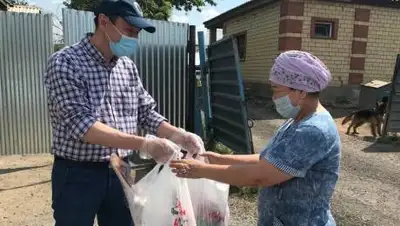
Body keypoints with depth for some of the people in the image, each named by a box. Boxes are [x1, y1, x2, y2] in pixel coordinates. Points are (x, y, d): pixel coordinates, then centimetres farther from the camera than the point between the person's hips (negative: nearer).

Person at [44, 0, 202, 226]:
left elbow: (146, 112, 8)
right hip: (78, 174, -5)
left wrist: (176, 134, -11)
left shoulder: (128, 66, 4)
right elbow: (81, 124, -24)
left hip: (120, 171, 5)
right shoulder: (65, 63, -14)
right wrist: (145, 144, -31)